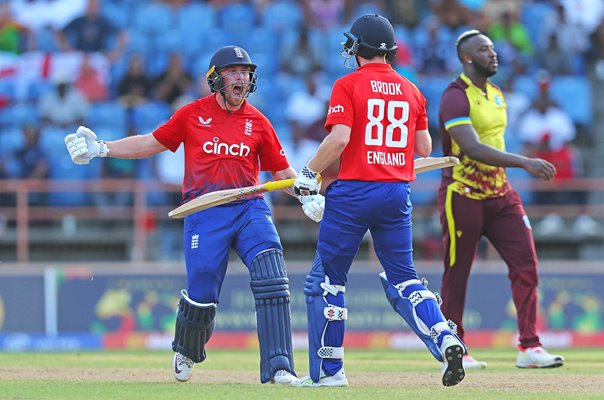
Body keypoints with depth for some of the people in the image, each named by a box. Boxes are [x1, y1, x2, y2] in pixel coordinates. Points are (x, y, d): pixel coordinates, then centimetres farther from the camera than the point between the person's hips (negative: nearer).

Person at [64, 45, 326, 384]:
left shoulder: (258, 122, 8)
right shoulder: (193, 114, 6)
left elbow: (282, 170, 12)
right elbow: (152, 143, 14)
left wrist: (307, 196, -6)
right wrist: (100, 149, 8)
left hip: (250, 207, 1)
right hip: (204, 213, -1)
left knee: (271, 276, -20)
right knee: (201, 294, -3)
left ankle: (279, 368, -20)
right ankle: (186, 351, 32)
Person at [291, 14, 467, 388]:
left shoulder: (348, 85, -5)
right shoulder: (411, 90, 10)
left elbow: (339, 137, -17)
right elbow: (425, 148, 12)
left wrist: (309, 173, -5)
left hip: (354, 191, -5)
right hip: (398, 192, 5)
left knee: (327, 279, 7)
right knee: (403, 278, 10)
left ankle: (328, 370, 9)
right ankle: (446, 339, -13)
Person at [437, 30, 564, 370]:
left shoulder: (496, 94, 12)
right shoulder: (455, 98, -16)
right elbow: (472, 148, -28)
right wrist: (524, 162, -36)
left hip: (499, 193, 7)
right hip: (463, 196, -7)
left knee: (526, 263, -5)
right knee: (457, 274, 2)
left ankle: (530, 348, -6)